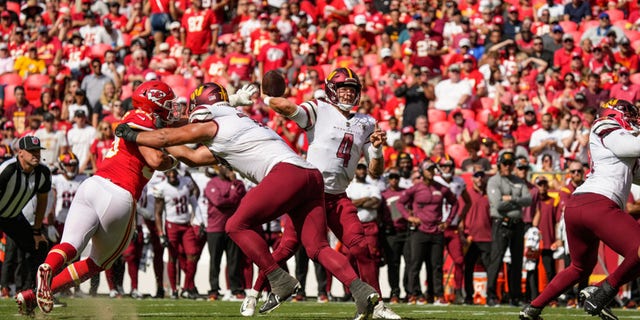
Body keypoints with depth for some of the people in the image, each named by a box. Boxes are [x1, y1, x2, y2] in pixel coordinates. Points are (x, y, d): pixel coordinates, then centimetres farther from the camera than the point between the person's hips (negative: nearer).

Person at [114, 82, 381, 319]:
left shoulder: (213, 126, 9)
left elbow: (167, 137, 17)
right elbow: (192, 157, 44)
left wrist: (132, 136, 31)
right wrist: (160, 143, 46)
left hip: (286, 172, -9)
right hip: (312, 176, 9)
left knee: (237, 226, -2)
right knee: (316, 246, 3)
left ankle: (280, 281, -8)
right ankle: (361, 290, -13)